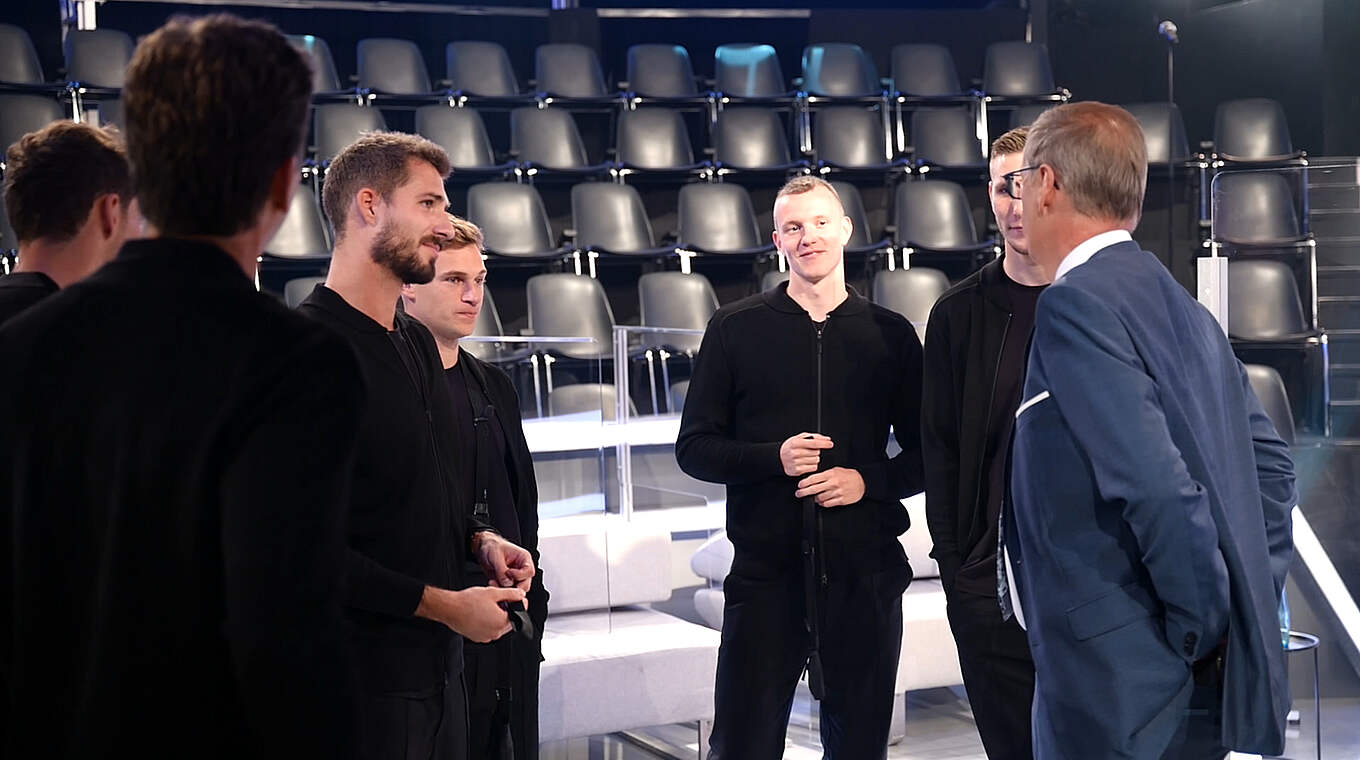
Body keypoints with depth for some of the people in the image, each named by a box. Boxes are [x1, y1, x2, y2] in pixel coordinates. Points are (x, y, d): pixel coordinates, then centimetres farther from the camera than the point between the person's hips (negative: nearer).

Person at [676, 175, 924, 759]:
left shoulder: (891, 334, 7)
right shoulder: (736, 329, 4)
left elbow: (924, 453, 10)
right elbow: (695, 448, 3)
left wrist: (868, 480, -10)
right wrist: (775, 457, -14)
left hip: (864, 573, 1)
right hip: (765, 572, -1)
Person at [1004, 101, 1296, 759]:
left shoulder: (1076, 303, -15)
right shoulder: (1177, 305, 13)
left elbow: (1156, 483, -23)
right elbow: (1268, 458, 16)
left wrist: (1204, 627, -12)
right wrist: (1252, 603, 13)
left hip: (1122, 685, -9)